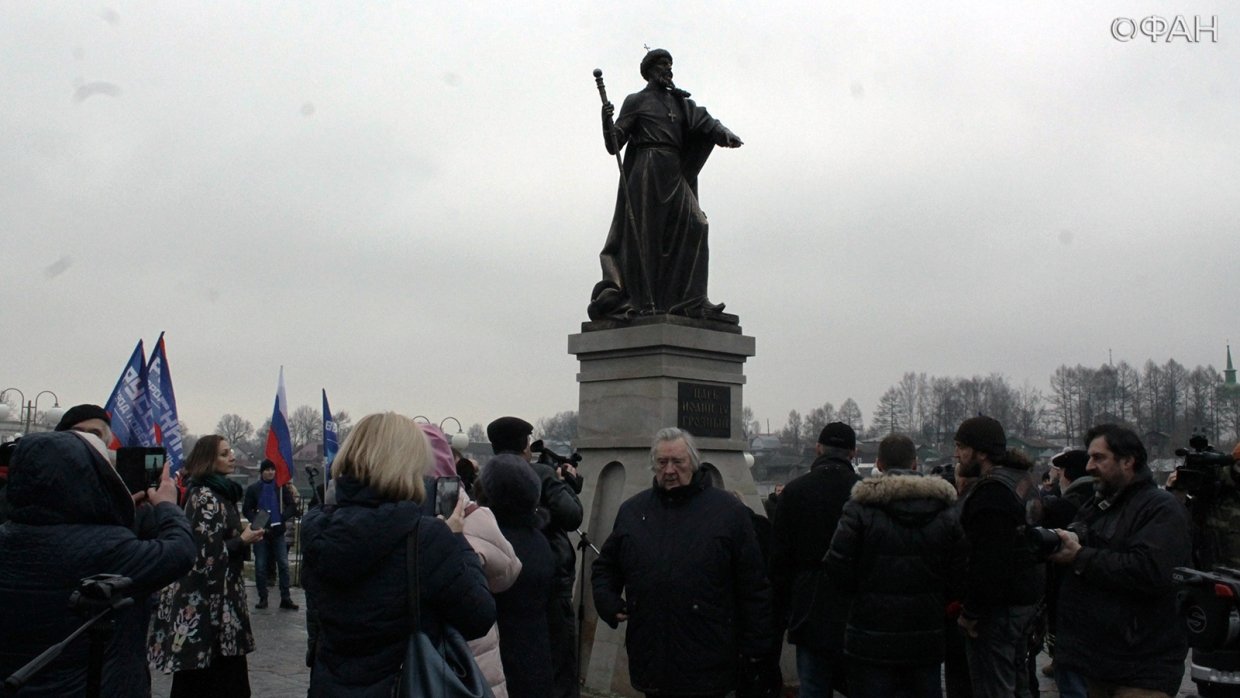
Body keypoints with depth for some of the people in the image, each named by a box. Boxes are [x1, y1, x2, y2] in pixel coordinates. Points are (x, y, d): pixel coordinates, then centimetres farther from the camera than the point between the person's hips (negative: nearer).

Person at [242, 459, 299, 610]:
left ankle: (285, 598, 4)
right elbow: (246, 510, 1)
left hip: (278, 531, 0)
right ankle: (262, 598, 14)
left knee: (283, 564, -1)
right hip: (260, 532, 0)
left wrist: (282, 518, -13)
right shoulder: (253, 488, 2)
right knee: (260, 566, 4)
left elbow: (292, 506, 3)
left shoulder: (282, 487, 3)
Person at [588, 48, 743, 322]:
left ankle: (688, 300, -13)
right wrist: (606, 121, -18)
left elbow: (705, 122, 5)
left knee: (693, 226, -12)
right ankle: (642, 302, -7)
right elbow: (613, 145, 2)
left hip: (675, 175, 4)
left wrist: (725, 135, -16)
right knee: (645, 235, -9)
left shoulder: (680, 102, 23)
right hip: (647, 171, -4)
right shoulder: (635, 101, 9)